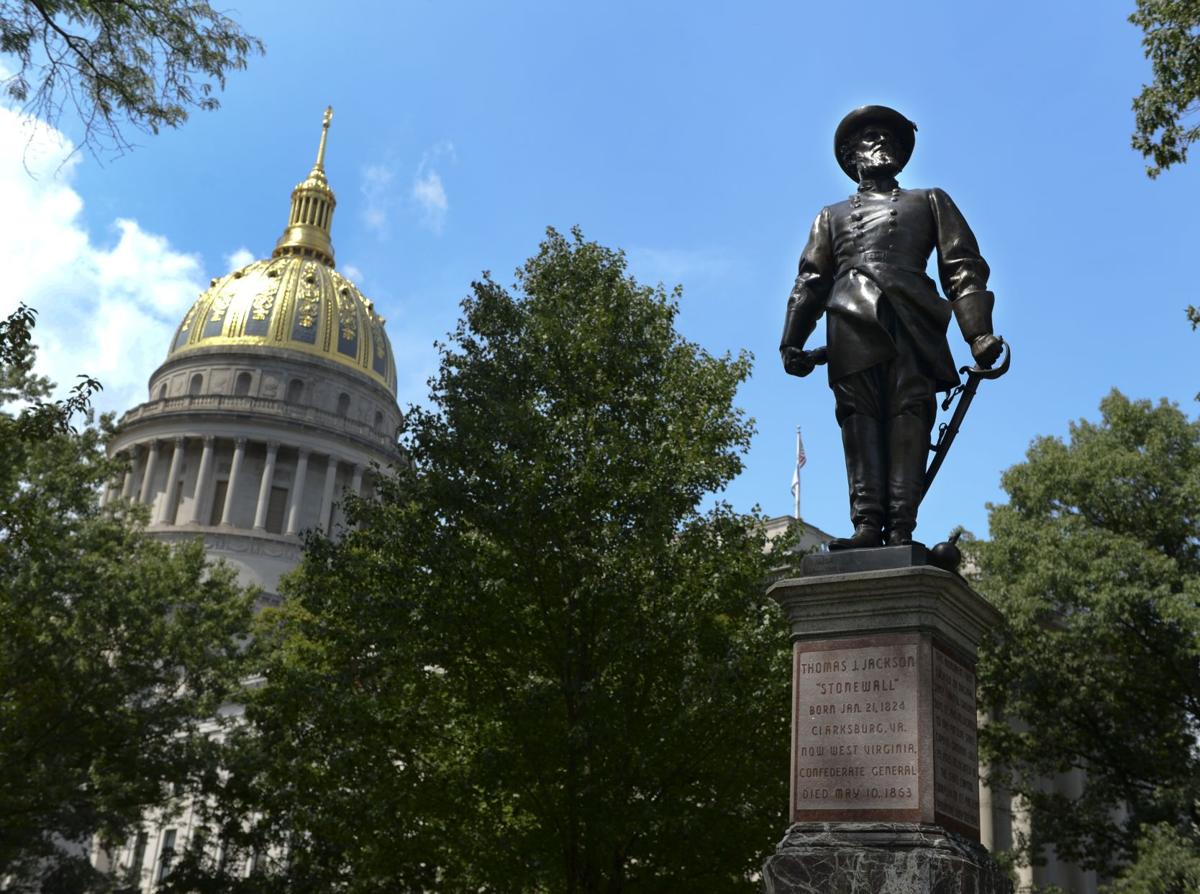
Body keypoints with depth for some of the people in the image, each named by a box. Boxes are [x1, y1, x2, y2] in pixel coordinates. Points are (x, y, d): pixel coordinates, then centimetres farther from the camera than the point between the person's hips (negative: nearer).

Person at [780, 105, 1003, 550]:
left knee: (909, 415, -14)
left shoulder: (929, 202, 29)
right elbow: (810, 281, 22)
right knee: (860, 417, -13)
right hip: (852, 322, 1)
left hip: (911, 320, -1)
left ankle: (902, 530, -22)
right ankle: (867, 525, -21)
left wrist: (979, 332, -1)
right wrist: (792, 342, 5)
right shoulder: (832, 216, 32)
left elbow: (963, 268, 16)